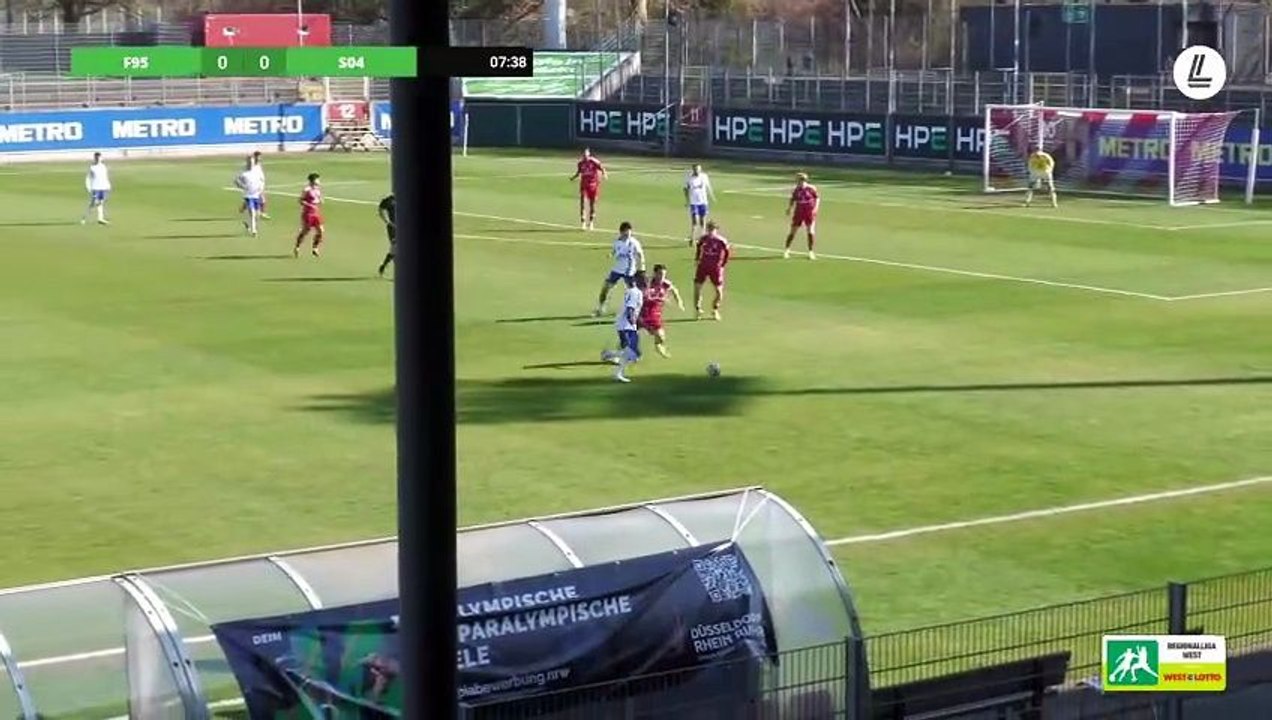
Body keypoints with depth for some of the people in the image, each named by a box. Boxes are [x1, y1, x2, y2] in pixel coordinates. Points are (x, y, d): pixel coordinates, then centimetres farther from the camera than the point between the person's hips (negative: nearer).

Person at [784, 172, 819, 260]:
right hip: (799, 212, 2)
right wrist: (789, 208, -6)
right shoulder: (796, 190, -2)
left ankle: (811, 252, 6)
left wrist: (815, 208, -9)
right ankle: (786, 250, 20)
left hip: (810, 213, -2)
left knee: (811, 231, -8)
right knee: (793, 231, 5)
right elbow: (792, 200, 9)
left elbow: (817, 198, 3)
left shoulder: (811, 188, -8)